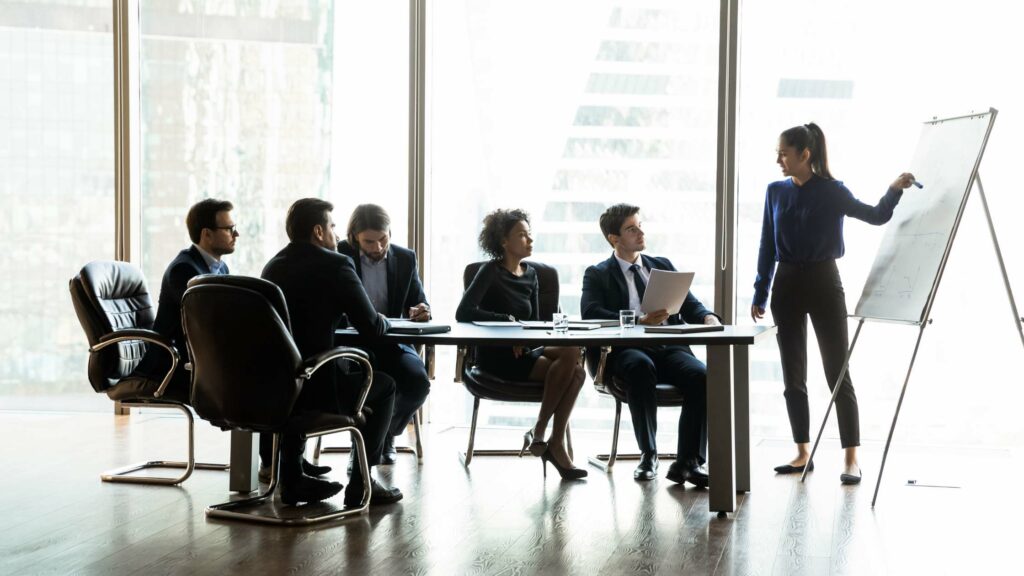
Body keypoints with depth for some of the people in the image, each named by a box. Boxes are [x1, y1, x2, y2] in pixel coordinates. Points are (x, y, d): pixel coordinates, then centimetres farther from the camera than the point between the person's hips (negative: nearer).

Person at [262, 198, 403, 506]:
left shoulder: (273, 265, 12)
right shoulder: (336, 265, -9)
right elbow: (371, 328, -8)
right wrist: (383, 320, 16)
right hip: (315, 388, -6)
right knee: (383, 385, 18)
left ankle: (292, 477, 35)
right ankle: (360, 483, 17)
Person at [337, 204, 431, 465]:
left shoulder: (405, 258, 6)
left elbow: (419, 302, 11)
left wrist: (420, 310, -16)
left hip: (392, 340, 3)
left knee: (418, 382, -25)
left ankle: (385, 435, 5)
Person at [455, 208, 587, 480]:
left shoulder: (530, 274, 14)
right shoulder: (491, 271, -5)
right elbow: (464, 312, -18)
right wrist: (508, 320, -19)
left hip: (525, 350, 6)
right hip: (497, 356, -6)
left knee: (576, 371, -22)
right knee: (569, 353, -26)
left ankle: (556, 445, -17)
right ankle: (539, 434, -14)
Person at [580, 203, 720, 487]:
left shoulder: (662, 266, 25)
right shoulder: (598, 274, 11)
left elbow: (689, 305, 16)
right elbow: (591, 313, -8)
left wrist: (707, 317, -9)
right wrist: (638, 321, -22)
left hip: (670, 347, 3)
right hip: (626, 349, -3)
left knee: (701, 376, -27)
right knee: (641, 367, -38)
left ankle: (688, 462, -22)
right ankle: (648, 455, -24)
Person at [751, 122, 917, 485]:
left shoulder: (831, 191, -5)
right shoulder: (775, 192, 6)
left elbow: (875, 216, -10)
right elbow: (767, 246, 10)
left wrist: (894, 190, -28)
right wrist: (759, 294, 10)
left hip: (824, 284, -4)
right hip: (787, 285, 4)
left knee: (837, 373, -3)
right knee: (792, 376, 7)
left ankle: (851, 459, -1)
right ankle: (802, 454, 17)